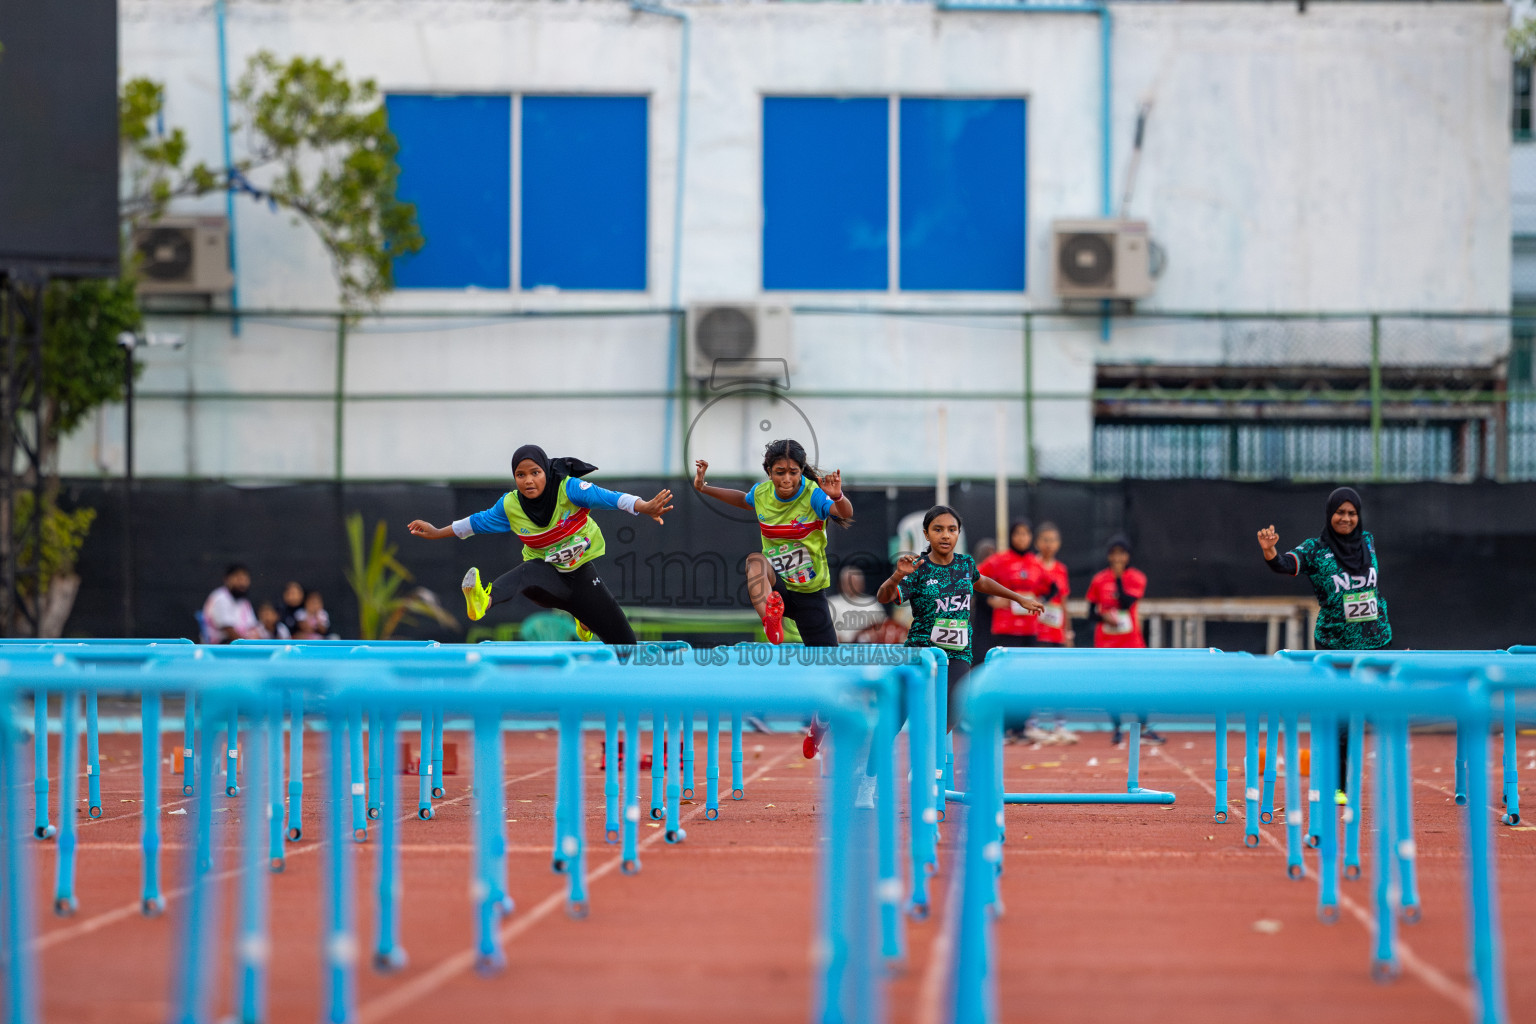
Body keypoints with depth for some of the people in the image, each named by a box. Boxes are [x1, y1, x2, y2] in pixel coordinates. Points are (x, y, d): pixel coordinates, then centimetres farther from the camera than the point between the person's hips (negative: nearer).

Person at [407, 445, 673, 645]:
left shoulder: (569, 489, -18)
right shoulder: (510, 506, -8)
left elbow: (607, 497, -33)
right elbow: (479, 521, 11)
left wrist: (644, 507, -50)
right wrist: (437, 533, 17)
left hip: (582, 576, 1)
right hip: (549, 577, -1)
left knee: (626, 645, 6)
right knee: (528, 571, -41)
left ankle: (586, 621, 43)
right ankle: (484, 601, -75)